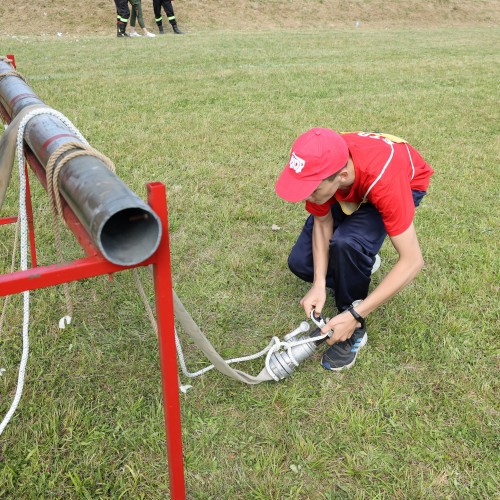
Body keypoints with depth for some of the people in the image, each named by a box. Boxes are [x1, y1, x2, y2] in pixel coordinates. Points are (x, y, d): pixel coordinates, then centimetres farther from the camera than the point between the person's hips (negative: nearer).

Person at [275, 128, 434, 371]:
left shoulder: (383, 180, -45)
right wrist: (319, 284, -27)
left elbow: (412, 261, -39)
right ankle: (359, 263, 21)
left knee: (346, 242, -34)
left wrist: (356, 316, -40)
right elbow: (322, 223, -16)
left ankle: (355, 330, -11)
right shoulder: (318, 167, -33)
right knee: (300, 262, -8)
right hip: (352, 190, 4)